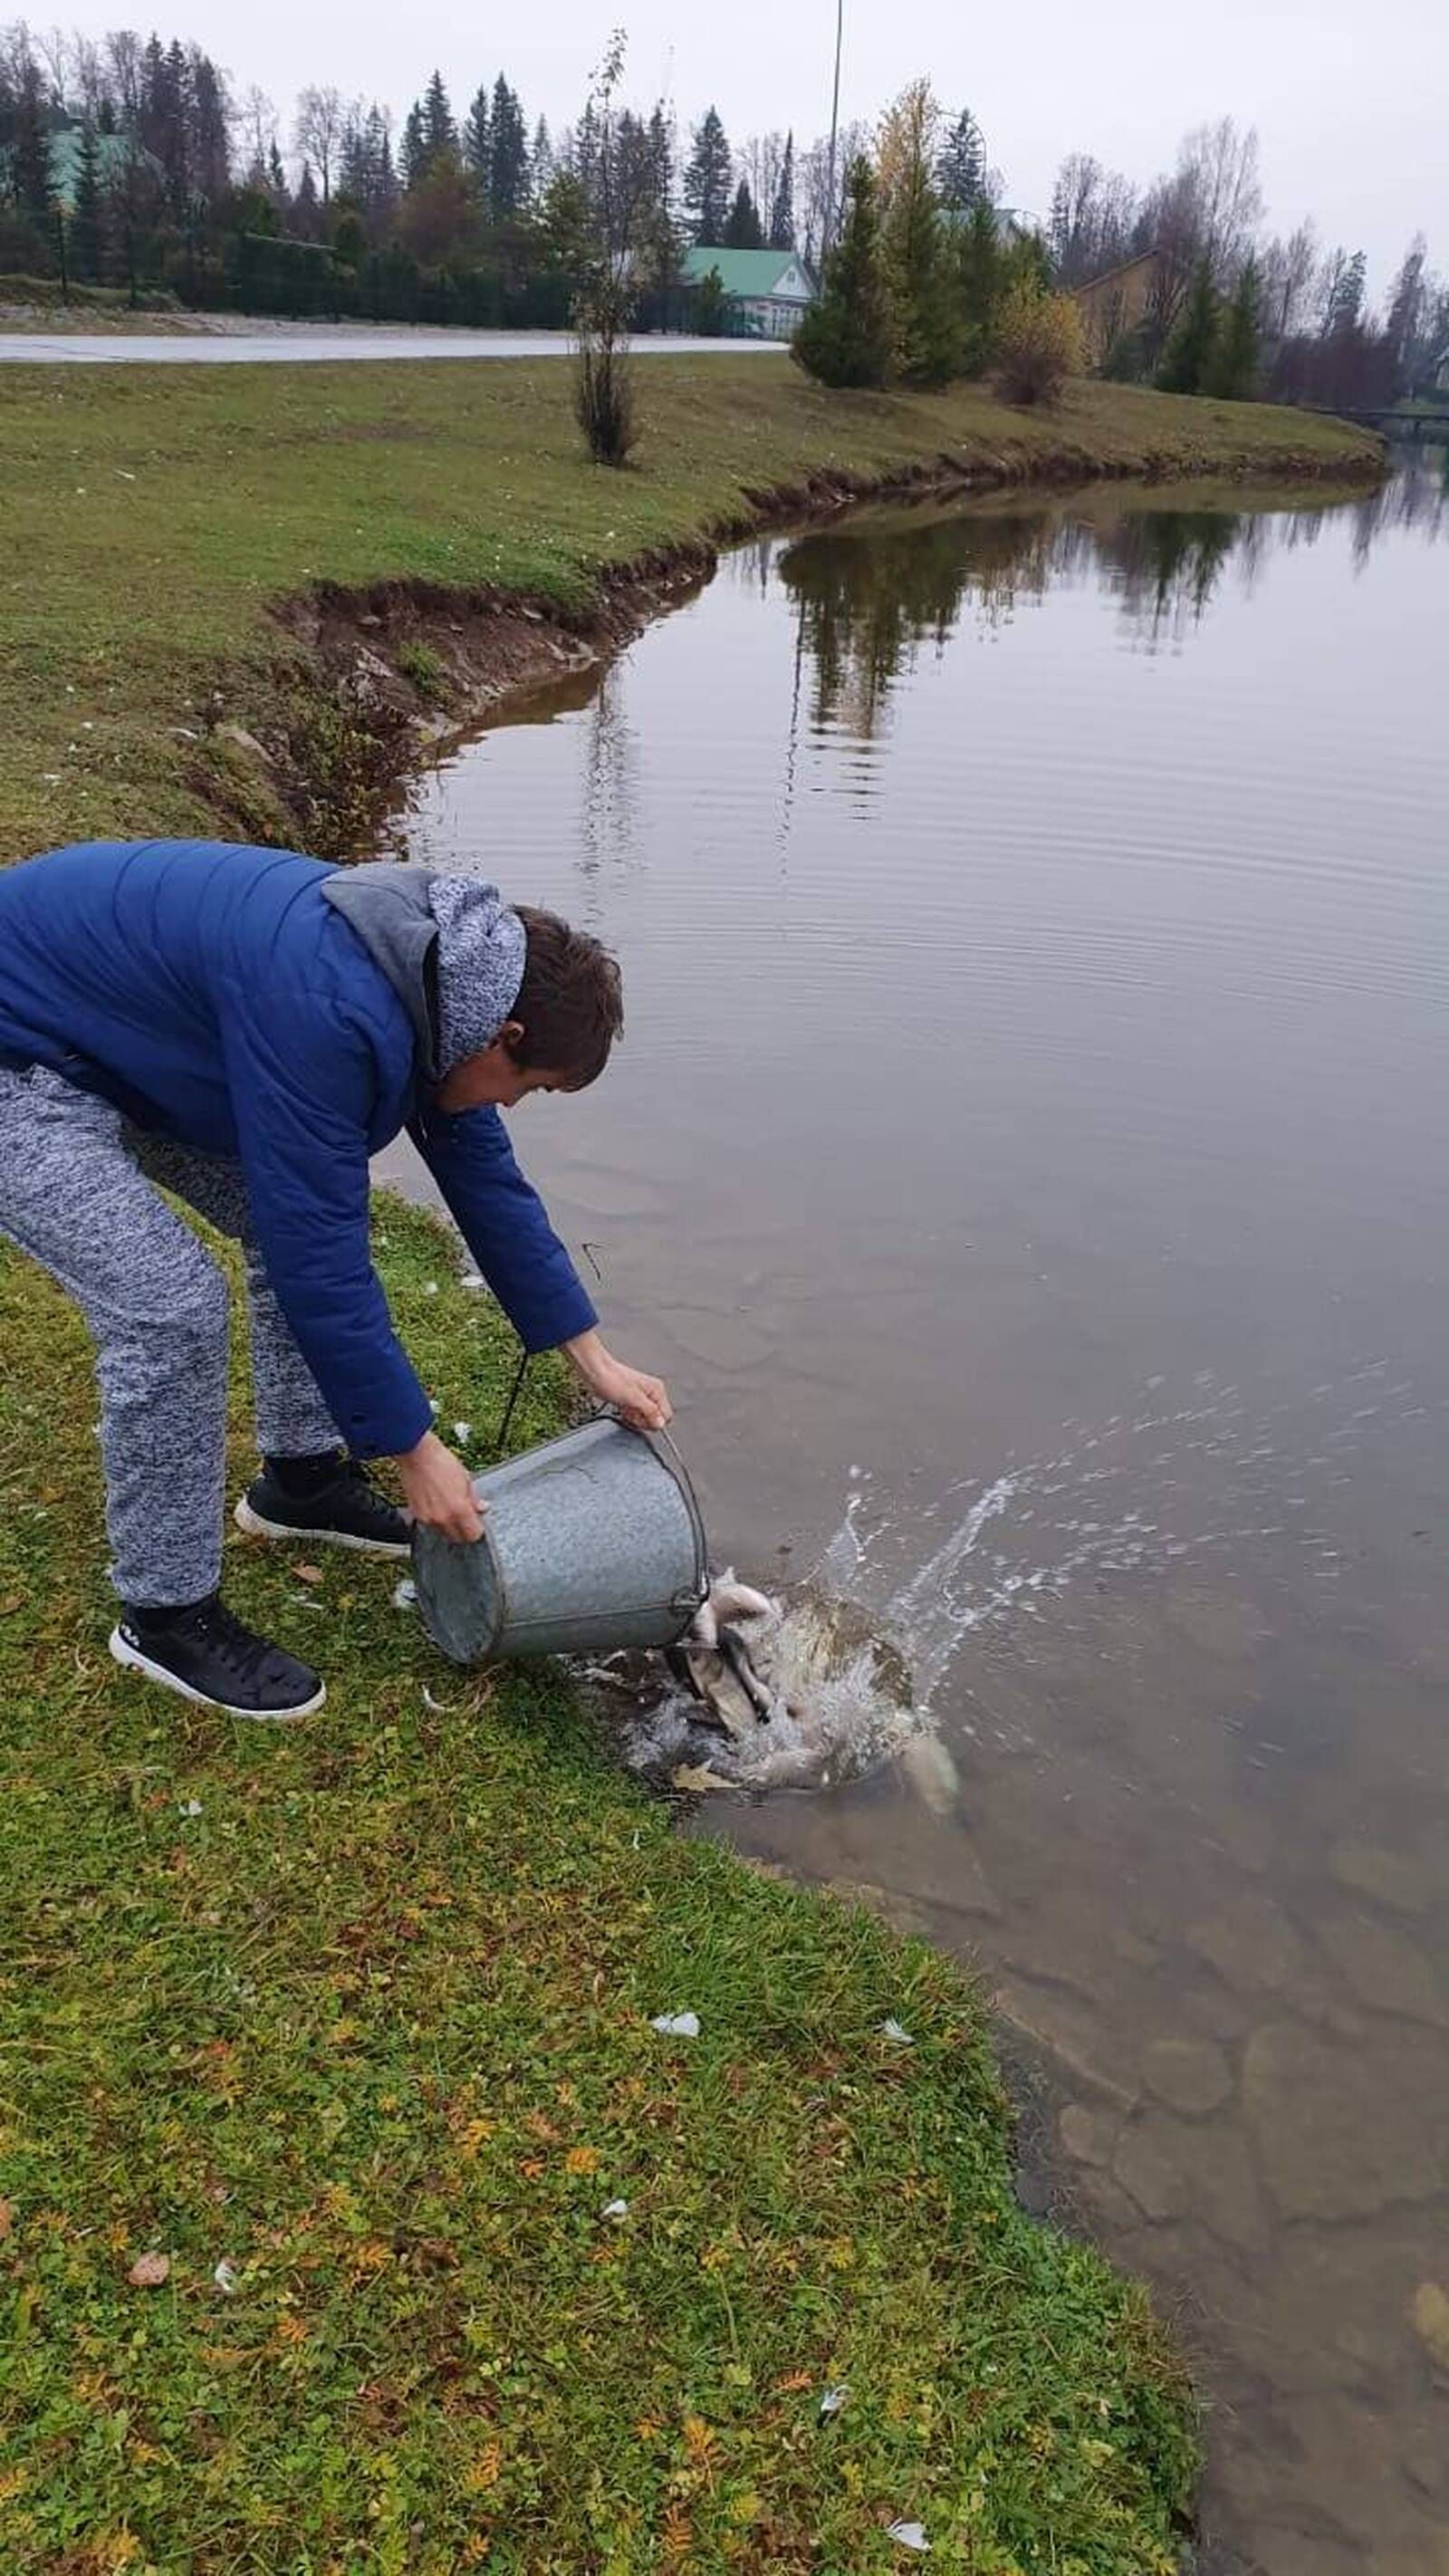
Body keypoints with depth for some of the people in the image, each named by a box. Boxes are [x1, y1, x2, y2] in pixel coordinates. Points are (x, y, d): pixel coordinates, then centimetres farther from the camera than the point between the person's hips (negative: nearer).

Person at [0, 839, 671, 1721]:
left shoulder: (435, 967, -6)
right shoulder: (325, 1010, -35)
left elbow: (488, 1181, 4)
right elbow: (320, 1260, -31)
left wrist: (596, 1360, 6)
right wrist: (415, 1451, -20)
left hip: (125, 1041, 9)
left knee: (301, 1213, 7)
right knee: (173, 1308, -17)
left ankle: (303, 1480, 25)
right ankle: (167, 1615, 2)